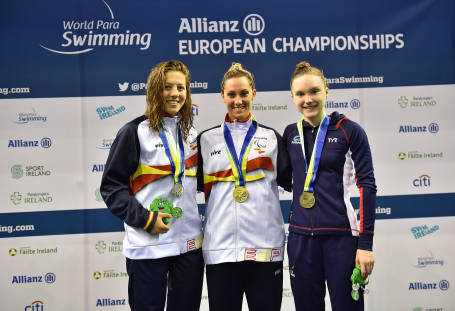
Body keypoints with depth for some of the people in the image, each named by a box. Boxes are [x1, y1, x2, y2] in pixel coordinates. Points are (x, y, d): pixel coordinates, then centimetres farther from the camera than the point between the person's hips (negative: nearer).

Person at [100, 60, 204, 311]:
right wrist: (144, 218, -16)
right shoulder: (135, 132, -5)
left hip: (189, 243, 5)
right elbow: (111, 187, -7)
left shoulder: (191, 133, 11)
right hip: (148, 245, -5)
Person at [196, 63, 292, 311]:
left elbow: (290, 180, 7)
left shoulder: (271, 137, 11)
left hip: (265, 245, 0)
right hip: (220, 246, 0)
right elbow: (197, 184, 12)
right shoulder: (206, 139, 11)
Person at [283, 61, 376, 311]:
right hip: (301, 236, 4)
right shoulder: (290, 134, 7)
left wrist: (366, 244, -10)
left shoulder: (349, 131, -4)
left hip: (342, 235, -3)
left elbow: (367, 186, -7)